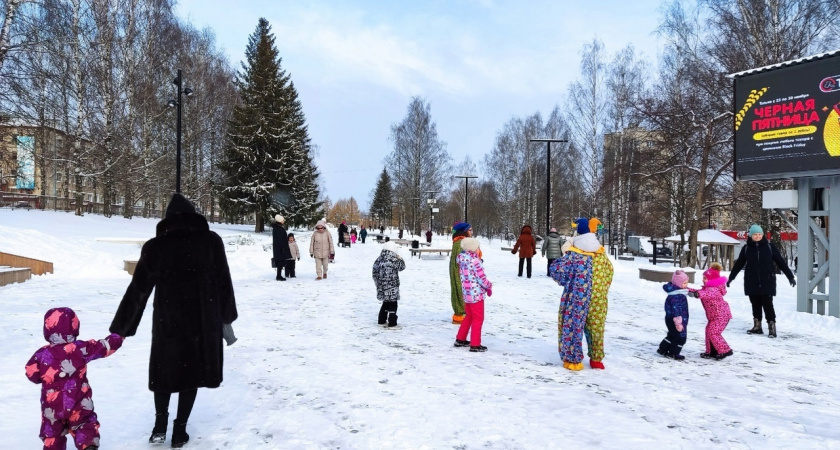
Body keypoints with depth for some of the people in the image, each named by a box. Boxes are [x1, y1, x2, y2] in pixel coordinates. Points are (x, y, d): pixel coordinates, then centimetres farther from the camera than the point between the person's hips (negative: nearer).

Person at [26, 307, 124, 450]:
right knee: (85, 426, 9)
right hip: (78, 404, -1)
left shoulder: (42, 354, -6)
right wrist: (118, 337, 14)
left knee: (52, 431, 17)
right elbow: (105, 346, -3)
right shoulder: (81, 348, -9)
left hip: (52, 405, 1)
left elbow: (32, 374, 0)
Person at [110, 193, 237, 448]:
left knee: (164, 369, 19)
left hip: (167, 320, 0)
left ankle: (160, 424, 17)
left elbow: (137, 290, 1)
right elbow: (224, 284, 2)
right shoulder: (211, 241, -2)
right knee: (192, 369, 11)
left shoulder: (155, 246, -1)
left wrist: (120, 328, 10)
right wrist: (227, 319, 15)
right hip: (202, 320, 0)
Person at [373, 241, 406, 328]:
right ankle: (392, 324, 0)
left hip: (382, 287, 7)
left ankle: (382, 321, 28)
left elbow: (375, 274, 9)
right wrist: (400, 258, 11)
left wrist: (378, 284, 19)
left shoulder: (378, 260, 4)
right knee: (392, 305, 0)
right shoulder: (393, 260, -18)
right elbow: (402, 267, -2)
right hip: (391, 288, -7)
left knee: (385, 304, 21)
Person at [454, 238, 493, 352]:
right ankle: (475, 345, 5)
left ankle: (460, 339, 29)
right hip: (476, 293, -8)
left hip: (466, 292, 8)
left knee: (469, 316, 22)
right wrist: (489, 286, 2)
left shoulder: (462, 261, 6)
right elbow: (481, 278, -18)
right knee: (478, 318, 2)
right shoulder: (474, 260, -19)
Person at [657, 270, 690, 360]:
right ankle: (673, 353, 14)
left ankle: (662, 349, 30)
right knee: (680, 337, 1)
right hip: (674, 320, -10)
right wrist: (678, 323, -25)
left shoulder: (679, 293, 9)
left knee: (672, 335, 22)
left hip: (671, 319, 10)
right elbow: (675, 310, -27)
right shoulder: (675, 296, -25)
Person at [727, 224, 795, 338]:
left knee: (767, 304, -7)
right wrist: (731, 277, 15)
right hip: (752, 282, 2)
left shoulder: (769, 247, 0)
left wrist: (790, 276, 1)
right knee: (755, 304, 8)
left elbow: (781, 262, 3)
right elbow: (739, 264, 12)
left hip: (767, 281, -2)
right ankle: (757, 326, 17)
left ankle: (772, 327, -3)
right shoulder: (746, 248, 4)